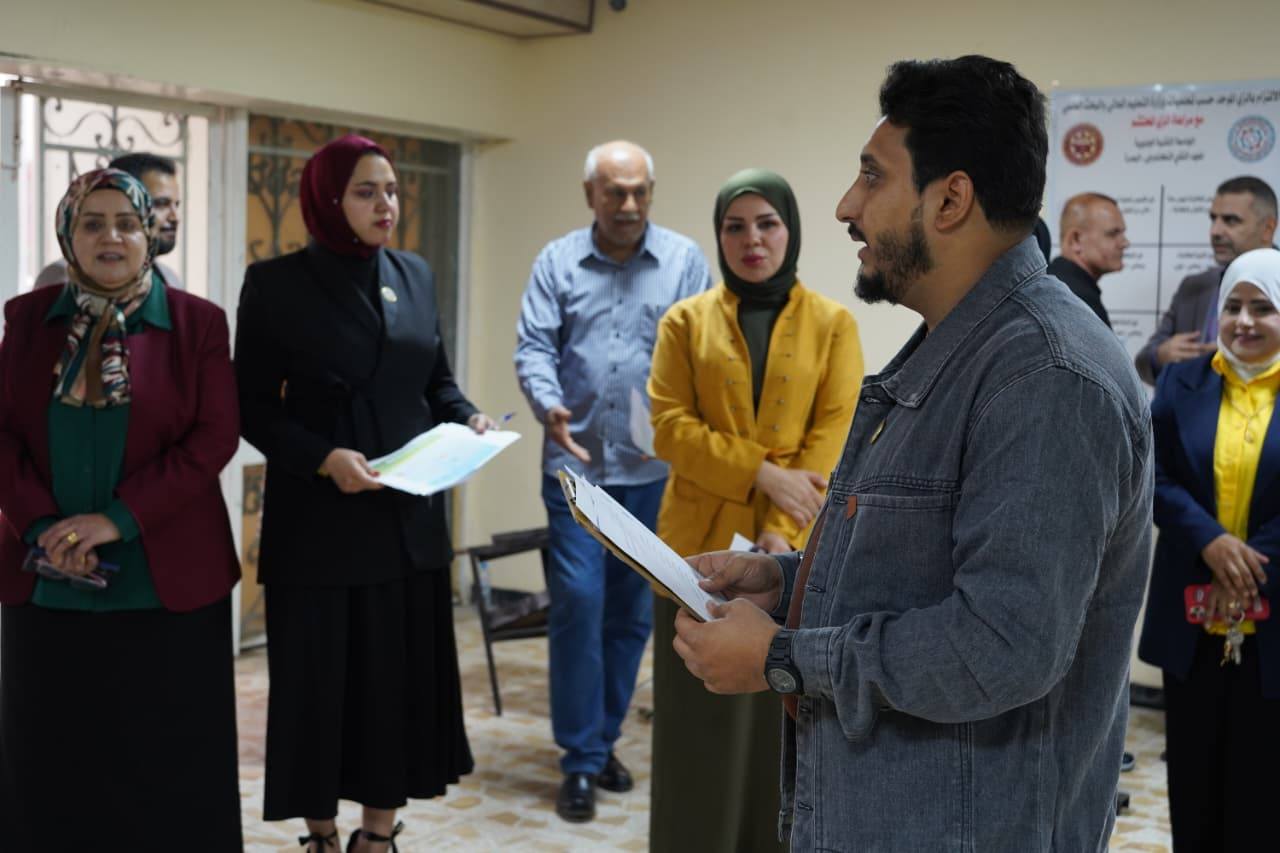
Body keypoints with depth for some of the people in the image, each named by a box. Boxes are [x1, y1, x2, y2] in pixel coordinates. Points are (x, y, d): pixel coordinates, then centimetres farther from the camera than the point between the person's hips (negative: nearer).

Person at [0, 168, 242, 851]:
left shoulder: (198, 323, 0)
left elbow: (214, 437, -7)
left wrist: (118, 518, -15)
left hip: (166, 577, -2)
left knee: (167, 760, 5)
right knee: (55, 755, 10)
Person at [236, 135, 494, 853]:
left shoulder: (416, 275, 8)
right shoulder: (277, 283, -7)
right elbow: (255, 408, -8)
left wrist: (468, 418, -6)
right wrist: (324, 458, -22)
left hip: (410, 514, 5)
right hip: (319, 518, -4)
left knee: (403, 673, 9)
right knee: (320, 675, 5)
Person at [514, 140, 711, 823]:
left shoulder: (685, 261, 2)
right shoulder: (557, 262, 3)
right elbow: (533, 347, -3)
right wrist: (550, 407, -22)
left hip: (654, 467, 1)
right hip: (575, 463, -1)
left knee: (631, 611, 10)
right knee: (578, 601, -6)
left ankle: (603, 740, 26)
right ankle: (581, 758, 5)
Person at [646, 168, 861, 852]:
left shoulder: (833, 324, 5)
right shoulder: (685, 322, 6)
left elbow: (833, 438, -4)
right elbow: (670, 427, -3)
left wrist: (780, 531, -15)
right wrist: (763, 473, -16)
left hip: (796, 554, 0)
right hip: (700, 550, 0)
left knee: (783, 727, 6)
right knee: (701, 730, 5)